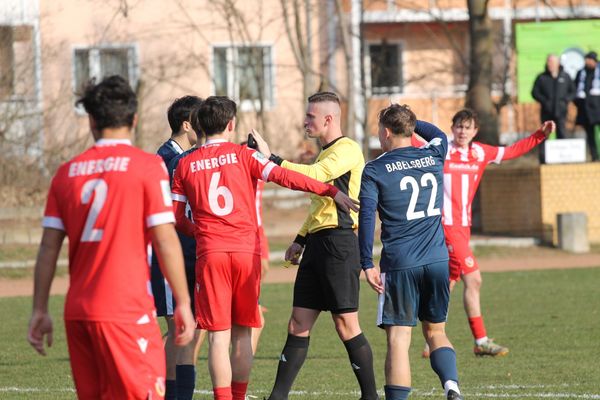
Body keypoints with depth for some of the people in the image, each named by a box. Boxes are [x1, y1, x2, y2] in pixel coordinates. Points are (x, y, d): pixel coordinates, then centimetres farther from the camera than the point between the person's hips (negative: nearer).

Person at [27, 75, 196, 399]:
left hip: (77, 312, 5)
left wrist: (39, 310, 12)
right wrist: (183, 303, -1)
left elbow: (49, 248, 7)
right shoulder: (147, 166, -4)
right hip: (127, 311, -5)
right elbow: (165, 241, -7)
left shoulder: (67, 172, 8)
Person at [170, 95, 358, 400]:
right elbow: (283, 177, -9)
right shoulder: (242, 155, 2)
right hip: (246, 251, 0)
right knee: (242, 333, 11)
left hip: (210, 254, 0)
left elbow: (176, 217, 7)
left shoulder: (185, 164, 7)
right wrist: (331, 191, -8)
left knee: (218, 335, -1)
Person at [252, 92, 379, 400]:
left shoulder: (347, 150, -9)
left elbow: (314, 176, -25)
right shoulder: (326, 153, 21)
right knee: (298, 325, 6)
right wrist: (300, 239, 22)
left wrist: (271, 160, -23)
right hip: (317, 244, 9)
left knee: (346, 325, -6)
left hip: (339, 243, -9)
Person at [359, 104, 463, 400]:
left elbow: (366, 217, -10)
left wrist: (367, 264, -8)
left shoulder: (375, 171, -3)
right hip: (437, 261, 4)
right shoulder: (433, 157, 8)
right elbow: (438, 135, 33)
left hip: (400, 265, -4)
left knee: (398, 339, -3)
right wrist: (408, 121, 35)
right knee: (435, 331, 15)